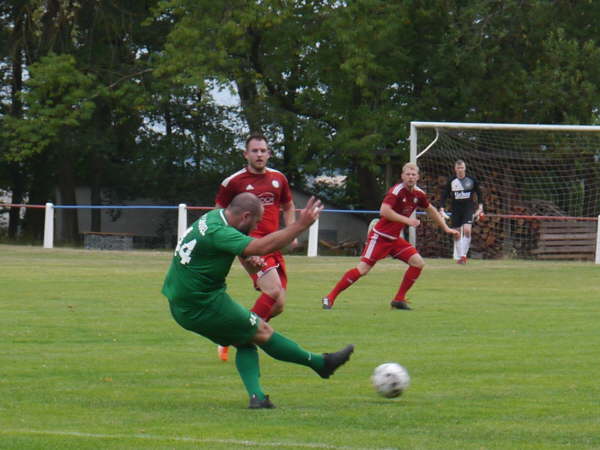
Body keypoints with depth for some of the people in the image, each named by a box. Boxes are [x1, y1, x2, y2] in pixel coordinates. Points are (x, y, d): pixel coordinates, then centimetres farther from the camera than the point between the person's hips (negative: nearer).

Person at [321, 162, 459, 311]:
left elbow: (431, 210, 24)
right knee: (363, 269, -15)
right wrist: (407, 220, -29)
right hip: (380, 236, -7)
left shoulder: (418, 194, 4)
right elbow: (384, 211, -31)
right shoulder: (397, 190, -18)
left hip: (395, 239, 7)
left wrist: (446, 228, 27)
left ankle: (399, 300, 5)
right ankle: (330, 297, -7)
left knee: (418, 263, -5)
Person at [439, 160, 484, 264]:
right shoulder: (451, 182, 2)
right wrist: (442, 210, -7)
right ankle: (458, 257, 15)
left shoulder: (472, 180, 1)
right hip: (456, 210, 2)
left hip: (469, 209, -2)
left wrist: (480, 209, 4)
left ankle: (463, 254, -14)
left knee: (467, 230, -21)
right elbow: (444, 196, 4)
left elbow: (479, 194, 10)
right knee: (457, 234, 3)